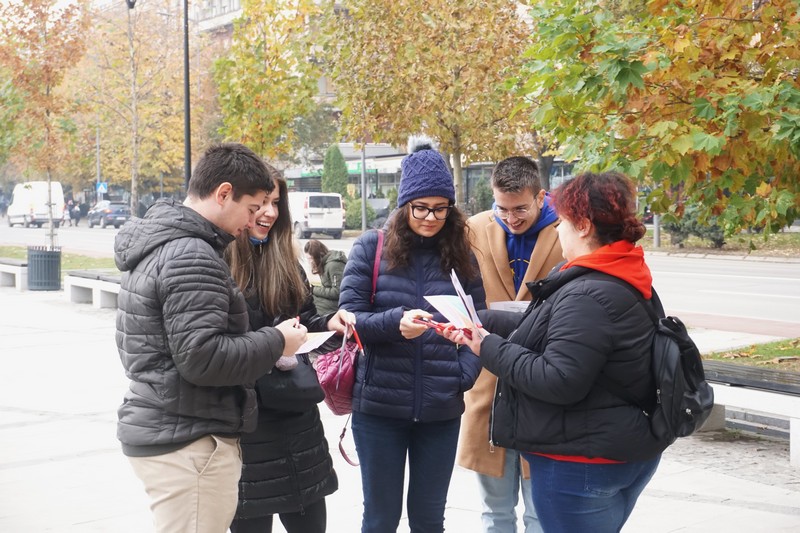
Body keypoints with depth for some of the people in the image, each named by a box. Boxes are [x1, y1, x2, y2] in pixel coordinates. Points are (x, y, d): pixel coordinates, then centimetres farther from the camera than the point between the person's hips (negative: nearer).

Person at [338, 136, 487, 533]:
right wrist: (395, 322, -27)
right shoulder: (371, 248, -2)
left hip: (441, 410, 2)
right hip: (379, 407, -2)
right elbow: (348, 317, -8)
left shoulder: (461, 256, 6)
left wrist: (464, 375, -11)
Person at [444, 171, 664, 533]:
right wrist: (481, 323, 11)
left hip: (581, 463, -10)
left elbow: (559, 380, -28)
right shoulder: (621, 280, 10)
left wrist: (492, 349, -17)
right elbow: (553, 329, 15)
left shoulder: (588, 296, -24)